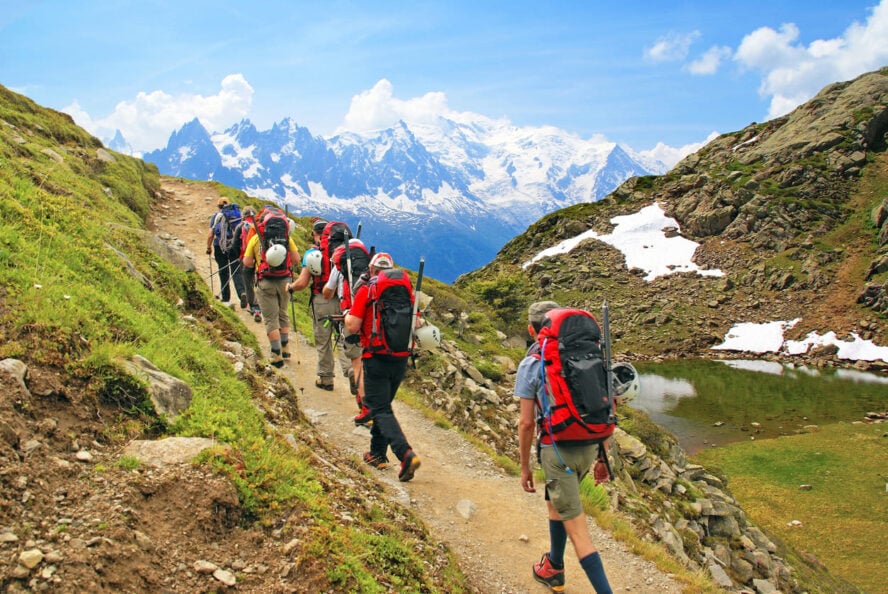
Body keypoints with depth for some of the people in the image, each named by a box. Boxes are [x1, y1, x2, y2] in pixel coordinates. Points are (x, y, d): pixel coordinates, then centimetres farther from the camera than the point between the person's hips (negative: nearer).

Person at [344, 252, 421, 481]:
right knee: (383, 404, 21)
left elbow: (353, 327, -10)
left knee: (381, 410, -2)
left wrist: (346, 315, 11)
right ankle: (377, 454, 28)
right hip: (401, 359, 5)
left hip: (377, 359, -5)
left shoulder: (365, 291, -7)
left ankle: (406, 453, -20)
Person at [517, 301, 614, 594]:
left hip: (558, 449, -6)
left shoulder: (531, 364, -7)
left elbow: (527, 423, -8)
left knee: (577, 528, 1)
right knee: (556, 502, 29)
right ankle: (553, 569, 43)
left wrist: (525, 467, 3)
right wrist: (602, 455, 18)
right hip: (589, 446, 6)